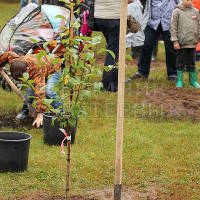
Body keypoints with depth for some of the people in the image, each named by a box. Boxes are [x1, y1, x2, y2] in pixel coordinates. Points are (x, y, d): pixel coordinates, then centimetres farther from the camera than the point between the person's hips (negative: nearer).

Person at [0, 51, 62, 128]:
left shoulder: (38, 71, -47)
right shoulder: (17, 61, -28)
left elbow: (40, 93, -51)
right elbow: (7, 54, -5)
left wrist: (40, 114, -54)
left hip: (53, 70, -7)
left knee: (48, 91, -31)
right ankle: (25, 111, 6)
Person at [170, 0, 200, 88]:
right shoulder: (177, 11, -3)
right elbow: (173, 27, -4)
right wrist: (175, 41, -9)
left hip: (193, 42, 3)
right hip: (182, 43, -3)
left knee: (191, 63, 11)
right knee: (181, 62, 4)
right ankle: (179, 80, 12)